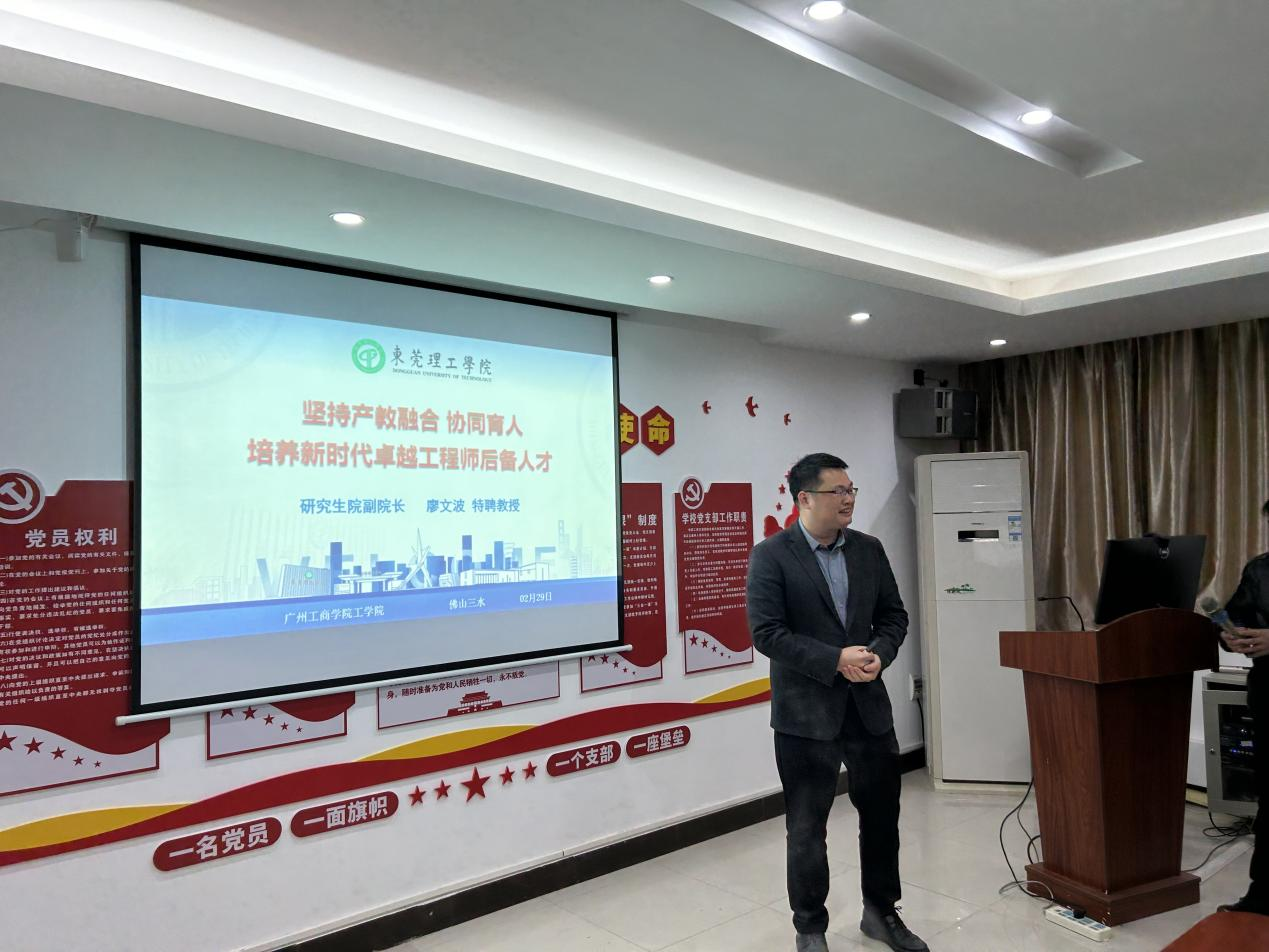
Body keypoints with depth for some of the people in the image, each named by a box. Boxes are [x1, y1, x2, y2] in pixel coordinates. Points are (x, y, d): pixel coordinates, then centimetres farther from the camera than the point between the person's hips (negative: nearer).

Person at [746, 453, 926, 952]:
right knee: (807, 827, 8)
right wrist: (836, 660, -20)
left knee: (882, 815, 17)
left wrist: (878, 653, -11)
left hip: (869, 705, 5)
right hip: (806, 712, -5)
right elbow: (767, 633, -16)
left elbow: (893, 614, 9)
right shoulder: (771, 555, -11)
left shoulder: (869, 549, 5)